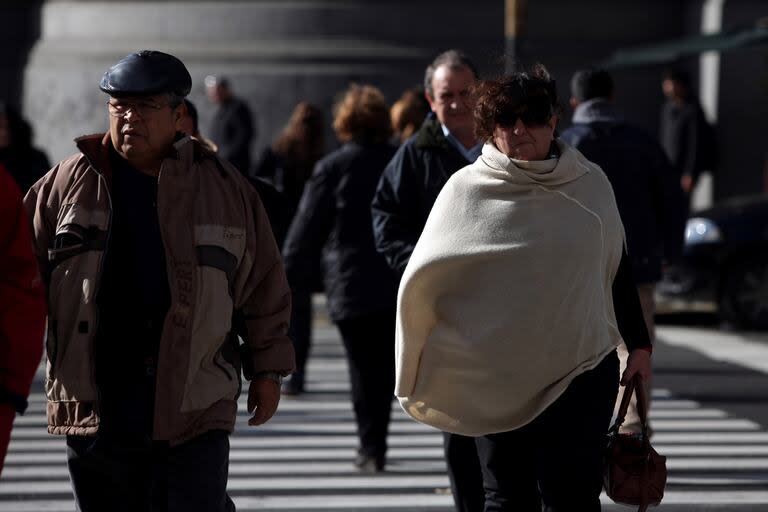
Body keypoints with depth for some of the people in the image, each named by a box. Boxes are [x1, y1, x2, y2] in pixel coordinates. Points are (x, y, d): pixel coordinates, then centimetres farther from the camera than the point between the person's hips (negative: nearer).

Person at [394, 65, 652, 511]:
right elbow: (425, 274, 2)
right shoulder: (467, 189, 0)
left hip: (580, 373, 0)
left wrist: (639, 344, 13)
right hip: (499, 378, 0)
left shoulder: (590, 184, 5)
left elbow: (618, 268, 13)